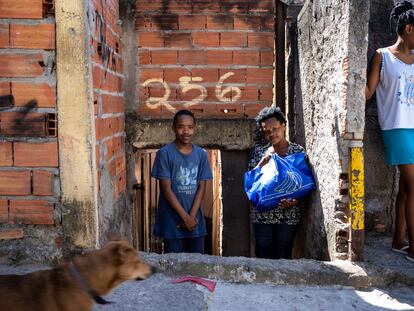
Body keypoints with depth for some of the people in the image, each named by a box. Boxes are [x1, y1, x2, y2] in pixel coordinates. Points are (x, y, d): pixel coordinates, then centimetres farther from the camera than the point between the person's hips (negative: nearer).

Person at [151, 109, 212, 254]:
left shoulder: (201, 154, 3)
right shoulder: (165, 153, -8)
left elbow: (201, 187, 2)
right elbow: (166, 189, -11)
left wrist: (192, 216, -10)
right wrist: (185, 217, -13)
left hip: (196, 221, 3)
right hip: (172, 222, -3)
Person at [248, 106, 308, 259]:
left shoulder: (298, 151, 0)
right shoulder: (259, 151, 6)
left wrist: (295, 201, -19)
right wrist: (262, 163, -13)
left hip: (288, 214, -1)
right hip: (262, 214, 2)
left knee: (283, 257, 5)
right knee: (263, 256, 7)